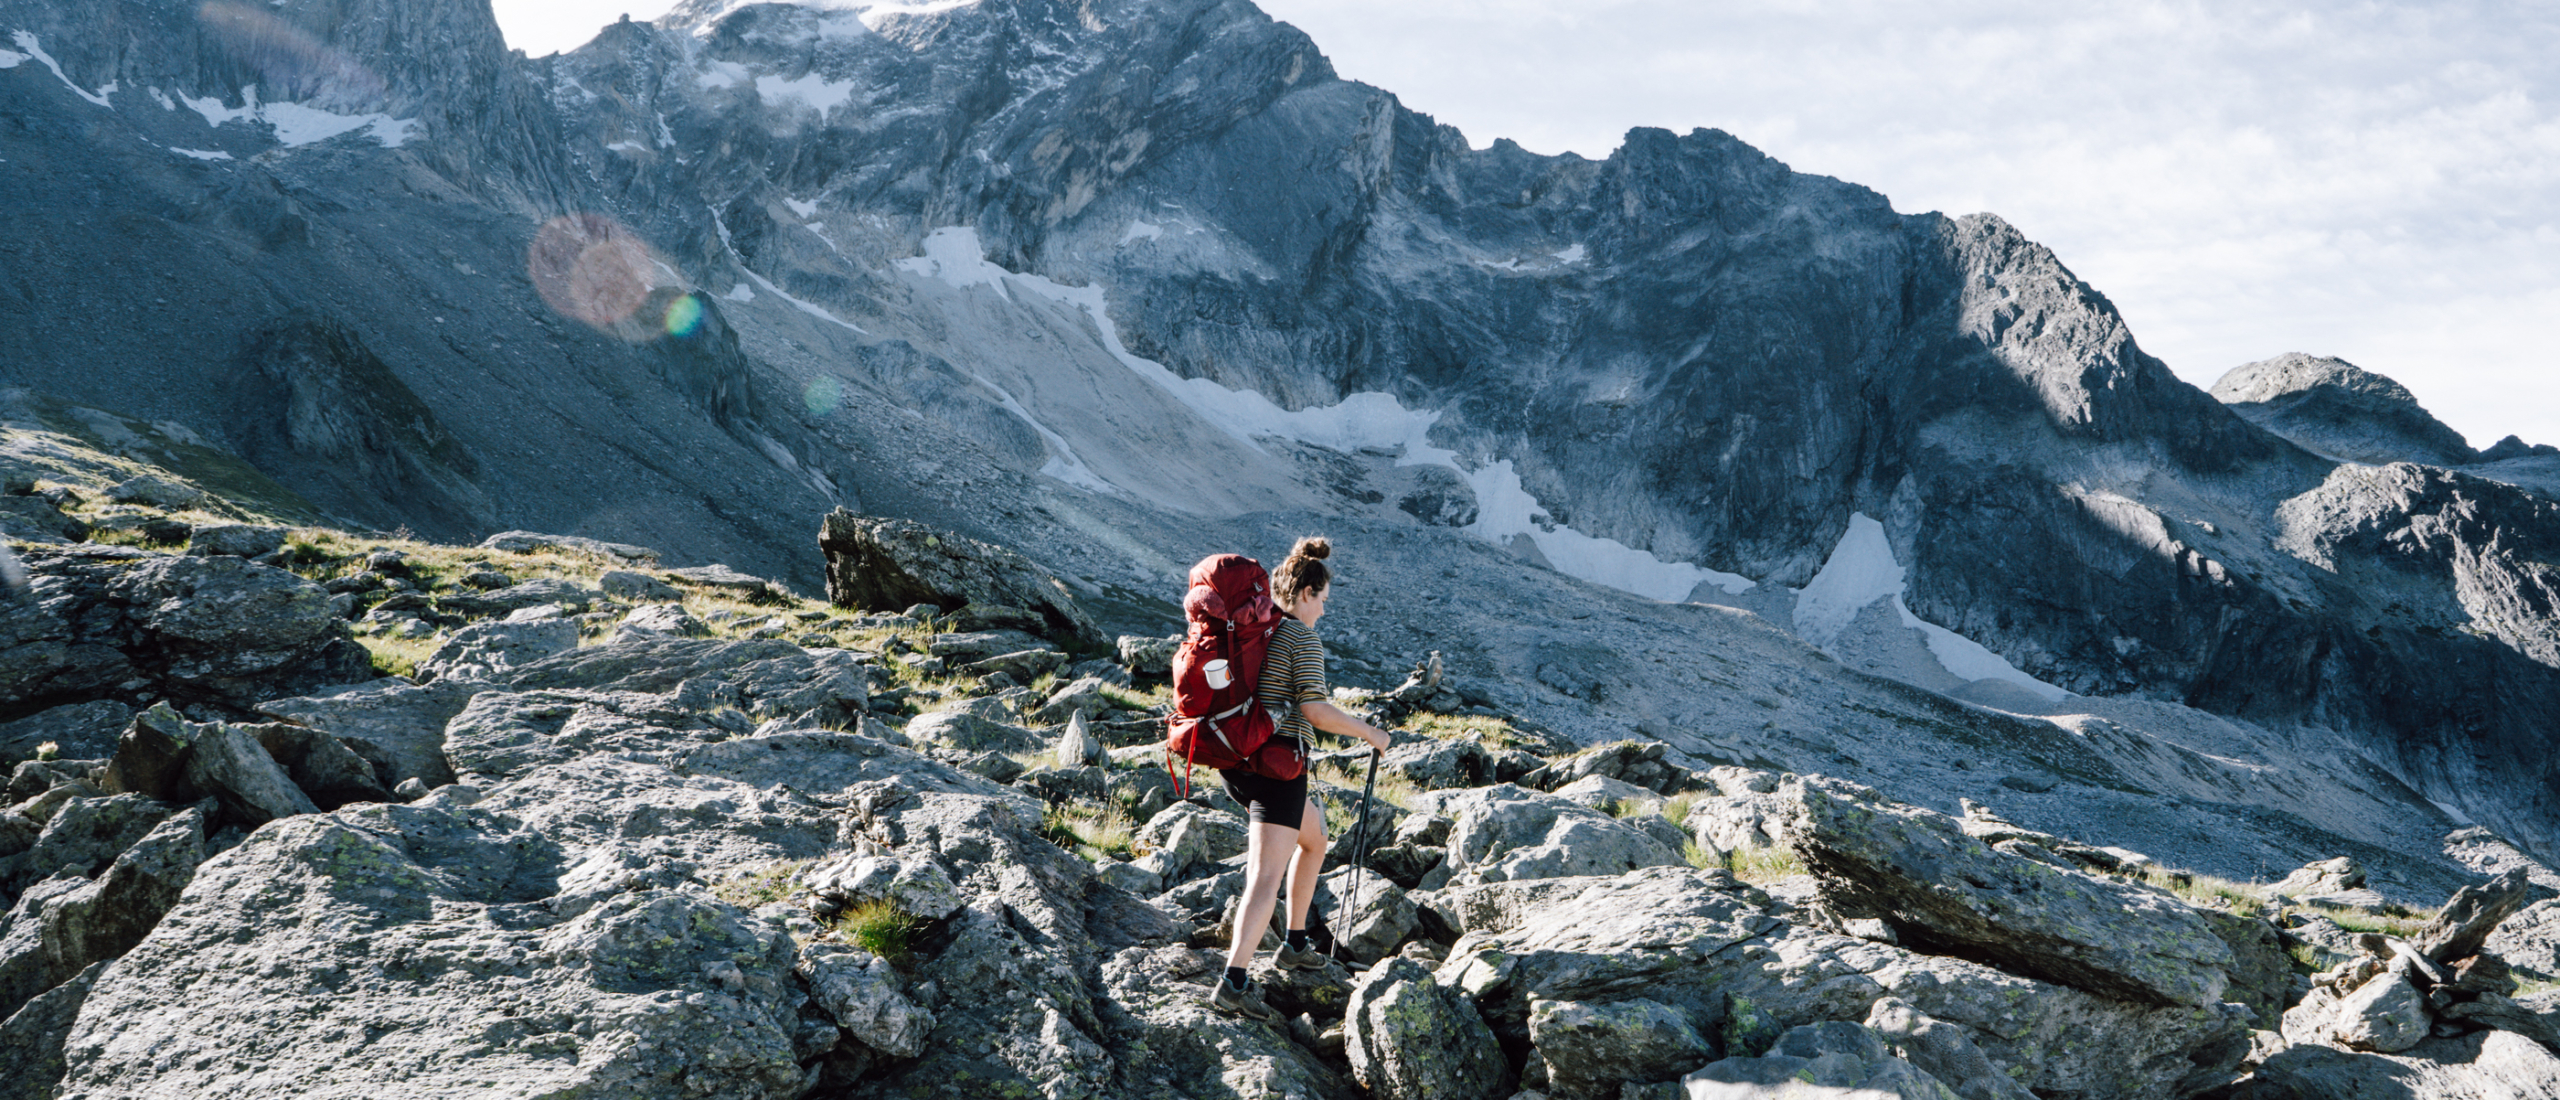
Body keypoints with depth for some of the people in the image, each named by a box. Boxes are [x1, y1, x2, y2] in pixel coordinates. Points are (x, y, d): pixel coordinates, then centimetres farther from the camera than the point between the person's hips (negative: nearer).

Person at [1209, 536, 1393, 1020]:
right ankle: (1234, 983, -22)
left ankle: (1295, 943, 33)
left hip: (1239, 762, 9)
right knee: (1267, 876, -12)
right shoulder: (1302, 638, -10)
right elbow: (1315, 710, -18)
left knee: (1315, 840, 27)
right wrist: (1371, 733, -5)